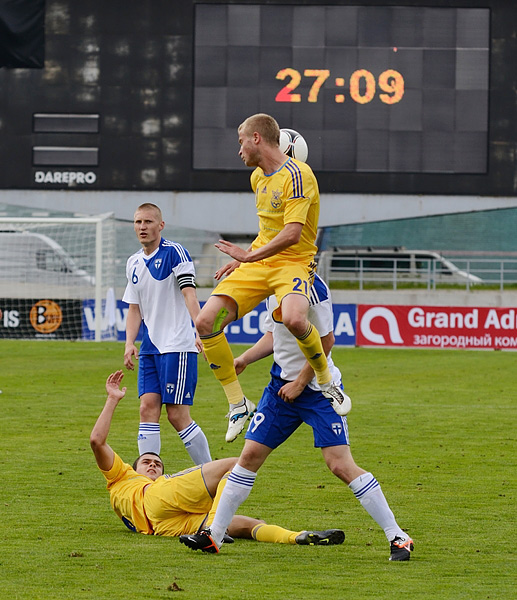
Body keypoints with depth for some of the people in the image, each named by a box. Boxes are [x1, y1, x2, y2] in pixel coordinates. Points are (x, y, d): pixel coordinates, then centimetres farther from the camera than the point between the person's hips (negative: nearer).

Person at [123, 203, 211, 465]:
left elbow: (189, 294, -17)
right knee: (148, 408, -3)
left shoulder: (174, 252, -7)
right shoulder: (134, 263, 14)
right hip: (150, 348, 7)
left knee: (177, 414, -8)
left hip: (177, 345, -7)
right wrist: (129, 344, 5)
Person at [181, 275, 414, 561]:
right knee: (251, 454, 4)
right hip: (282, 385, 8)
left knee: (340, 465, -14)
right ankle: (213, 534, 12)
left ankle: (398, 538, -6)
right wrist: (244, 359, 6)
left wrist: (300, 382, -14)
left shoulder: (312, 287, -20)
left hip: (318, 386, -8)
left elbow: (326, 340, -17)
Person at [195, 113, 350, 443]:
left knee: (293, 318, -39)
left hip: (294, 262, -8)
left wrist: (250, 255, -18)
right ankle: (238, 402, 1)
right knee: (206, 322, -10)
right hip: (257, 263, 8)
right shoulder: (259, 177, 14)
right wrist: (243, 260, 19)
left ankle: (328, 383, -13)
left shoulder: (296, 175, -15)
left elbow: (292, 234, -23)